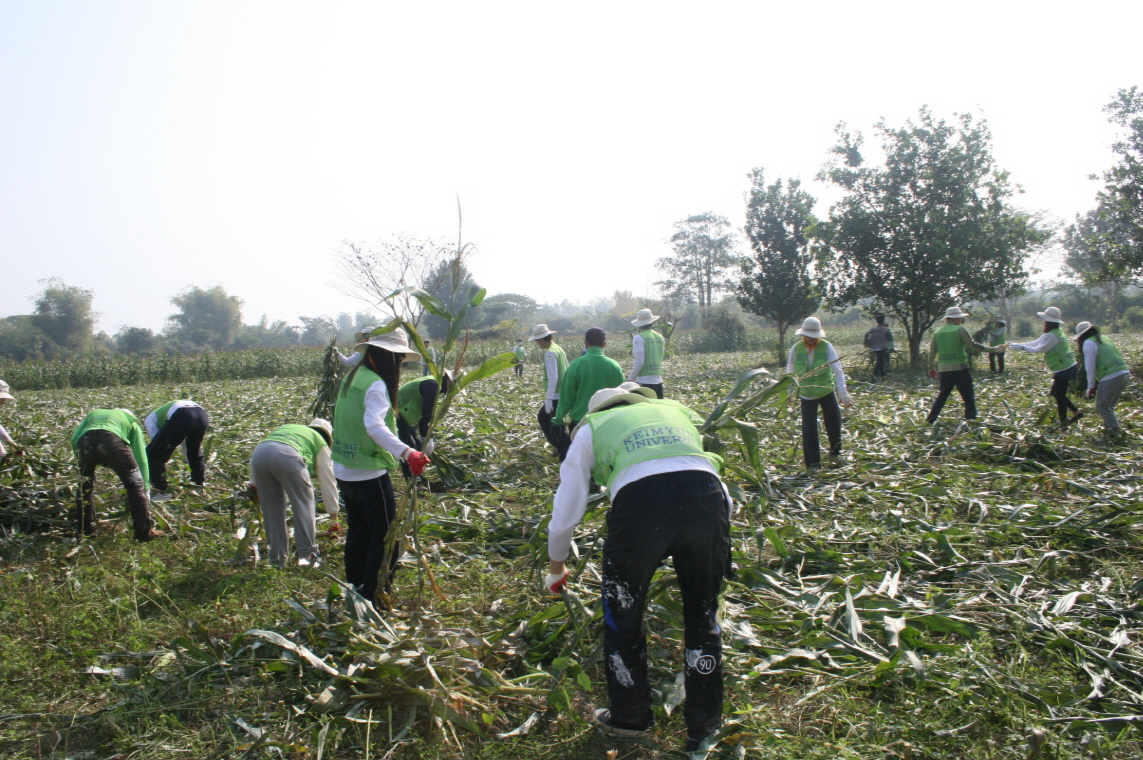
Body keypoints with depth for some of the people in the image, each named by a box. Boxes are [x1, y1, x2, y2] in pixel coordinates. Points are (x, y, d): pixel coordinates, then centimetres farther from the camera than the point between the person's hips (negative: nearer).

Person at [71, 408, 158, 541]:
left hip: (86, 441, 3)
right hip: (113, 440, -3)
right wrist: (146, 489, 32)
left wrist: (82, 463, 34)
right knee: (135, 484, 9)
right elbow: (141, 458, 29)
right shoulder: (131, 420, 36)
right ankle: (144, 532, 8)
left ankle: (85, 530, 34)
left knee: (85, 486, 27)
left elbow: (74, 439, 22)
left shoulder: (92, 414, 43)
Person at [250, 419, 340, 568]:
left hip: (258, 453, 5)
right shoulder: (320, 442, 29)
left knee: (271, 508, 16)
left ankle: (277, 558, 20)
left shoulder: (287, 428, 42)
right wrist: (334, 513, 35)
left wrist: (254, 485, 39)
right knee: (304, 505, 10)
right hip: (287, 455, -5)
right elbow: (328, 479, 29)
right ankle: (307, 554, 8)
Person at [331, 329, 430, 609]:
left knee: (358, 533, 22)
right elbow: (374, 426, -35)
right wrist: (407, 453, -47)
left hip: (344, 471, 9)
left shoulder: (351, 378, 9)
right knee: (385, 541, -1)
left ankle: (355, 591, 34)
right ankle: (374, 601, 0)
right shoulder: (375, 384, -19)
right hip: (370, 474, -9)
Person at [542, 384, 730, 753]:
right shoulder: (675, 410, 36)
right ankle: (705, 727, 34)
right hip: (708, 496, 3)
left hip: (639, 501, -2)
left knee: (623, 614, 22)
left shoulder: (592, 427, 29)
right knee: (703, 614, 23)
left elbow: (566, 512, 30)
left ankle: (629, 718, 38)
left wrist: (556, 567, 46)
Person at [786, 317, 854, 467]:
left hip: (827, 392, 0)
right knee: (809, 430, -3)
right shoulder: (796, 349, -7)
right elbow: (790, 373, 4)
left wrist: (844, 395, -17)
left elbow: (838, 372, -13)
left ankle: (835, 452, 32)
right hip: (806, 395, 0)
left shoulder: (826, 347, -11)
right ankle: (812, 463, 7)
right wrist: (789, 394, 2)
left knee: (834, 423, 7)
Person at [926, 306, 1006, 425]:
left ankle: (930, 420, 10)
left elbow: (932, 351, 12)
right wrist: (992, 349, -4)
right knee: (969, 397, 4)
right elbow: (973, 345, -10)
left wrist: (931, 368, 21)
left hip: (943, 369, 6)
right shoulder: (959, 330, -6)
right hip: (959, 368, -5)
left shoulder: (937, 332, 10)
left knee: (942, 396, 14)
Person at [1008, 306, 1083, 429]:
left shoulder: (1052, 336, -21)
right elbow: (1035, 343, 14)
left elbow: (1039, 349, -16)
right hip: (1069, 367, 10)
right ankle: (1076, 412, 21)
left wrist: (1021, 347, -8)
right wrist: (1017, 345, 11)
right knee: (1056, 393, 18)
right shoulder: (1055, 332, 12)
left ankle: (1063, 424, 7)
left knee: (1059, 396, -1)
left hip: (1064, 370, -10)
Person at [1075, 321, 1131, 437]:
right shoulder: (1104, 338, 21)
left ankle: (1114, 431, -4)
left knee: (1102, 406, 1)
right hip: (1125, 373, 9)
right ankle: (1110, 427, 25)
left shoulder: (1088, 343, -5)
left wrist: (1091, 386, -2)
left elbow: (1090, 367, -8)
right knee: (1109, 406, 21)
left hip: (1111, 377, -9)